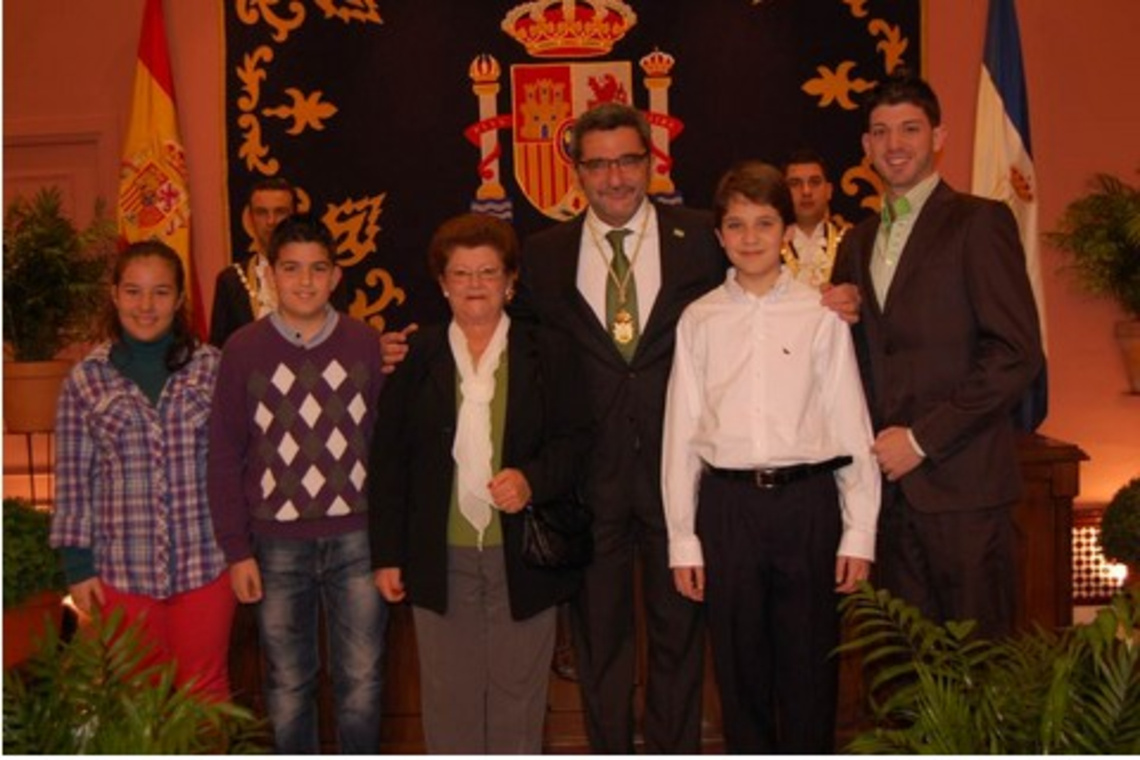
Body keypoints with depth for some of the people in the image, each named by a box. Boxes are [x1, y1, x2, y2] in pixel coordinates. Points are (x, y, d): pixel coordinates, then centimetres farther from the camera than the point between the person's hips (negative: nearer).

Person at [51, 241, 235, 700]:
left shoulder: (213, 368, 0)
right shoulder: (86, 379, 0)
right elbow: (74, 482, 3)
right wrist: (77, 564, 1)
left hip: (205, 563, 0)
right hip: (123, 571, 0)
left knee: (206, 691, 12)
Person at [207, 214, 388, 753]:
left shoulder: (365, 344, 0)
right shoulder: (244, 350, -2)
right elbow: (224, 456, 1)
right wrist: (236, 550, -2)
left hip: (356, 539, 0)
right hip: (276, 543, 0)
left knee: (361, 679, 9)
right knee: (288, 685, 12)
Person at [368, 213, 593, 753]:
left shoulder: (545, 354, 3)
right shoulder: (416, 358, 3)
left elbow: (575, 438, 2)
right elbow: (387, 461, 3)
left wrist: (533, 480, -18)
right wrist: (387, 555, 1)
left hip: (523, 556, 0)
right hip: (440, 558, 0)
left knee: (518, 690, 11)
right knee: (449, 694, 9)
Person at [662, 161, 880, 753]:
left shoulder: (821, 315, 1)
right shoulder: (698, 320, 5)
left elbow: (852, 426, 2)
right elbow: (681, 432, 6)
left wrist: (859, 532, 0)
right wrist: (682, 539, 4)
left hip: (807, 499, -1)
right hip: (728, 501, 1)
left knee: (809, 664, 7)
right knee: (739, 665, 11)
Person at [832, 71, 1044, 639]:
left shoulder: (978, 222, -4)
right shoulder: (857, 243, 17)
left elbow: (1017, 353, -11)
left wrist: (922, 439, -13)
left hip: (959, 481, -5)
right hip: (888, 481, 6)